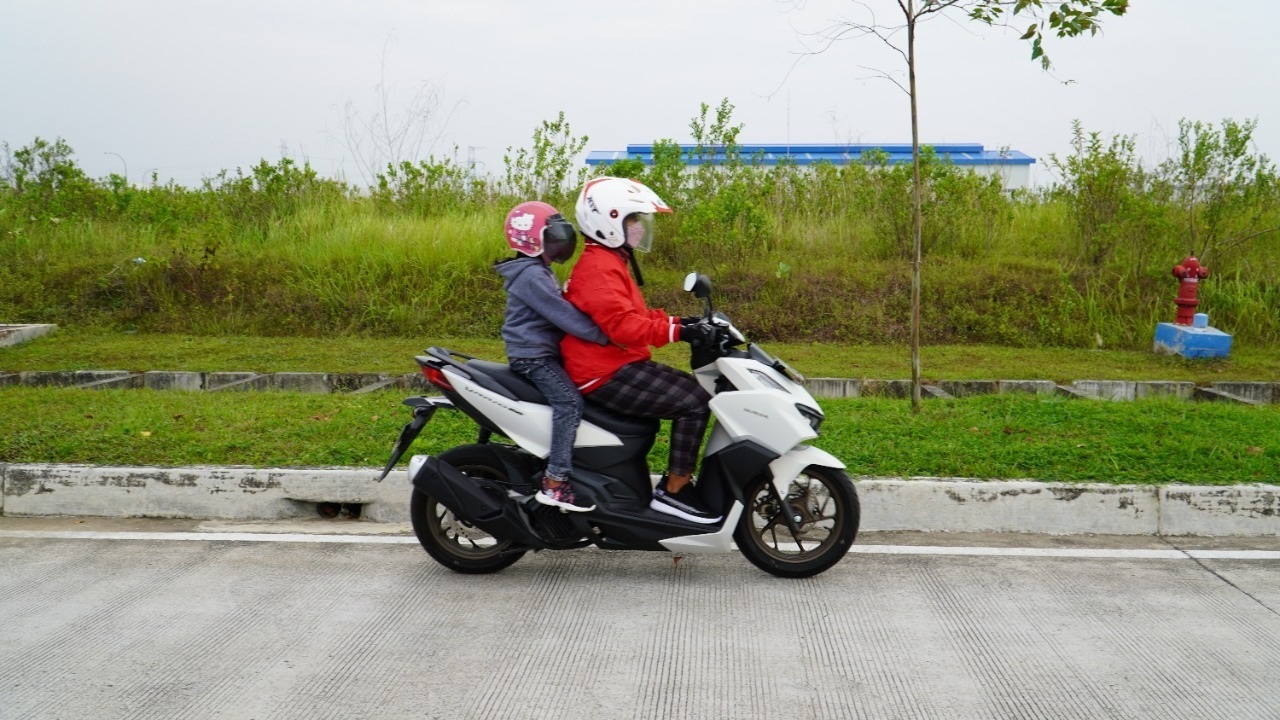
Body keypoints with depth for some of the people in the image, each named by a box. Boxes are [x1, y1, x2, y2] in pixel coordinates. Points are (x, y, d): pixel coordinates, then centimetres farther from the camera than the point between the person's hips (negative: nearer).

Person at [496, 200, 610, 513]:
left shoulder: (539, 271, 18)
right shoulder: (532, 275, -16)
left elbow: (558, 310, 20)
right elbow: (561, 314, -23)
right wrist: (603, 336, -21)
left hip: (543, 352, 11)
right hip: (533, 355, -11)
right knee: (569, 402, -24)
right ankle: (554, 483, -26)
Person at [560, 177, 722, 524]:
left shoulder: (609, 262, 20)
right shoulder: (599, 268, -16)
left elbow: (635, 315, 22)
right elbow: (620, 324, -28)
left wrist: (679, 322, 9)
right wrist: (677, 331, -30)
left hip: (620, 366, 11)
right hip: (608, 374, -11)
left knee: (692, 390, 11)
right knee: (695, 401, -16)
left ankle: (680, 480, 13)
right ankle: (673, 491, -11)